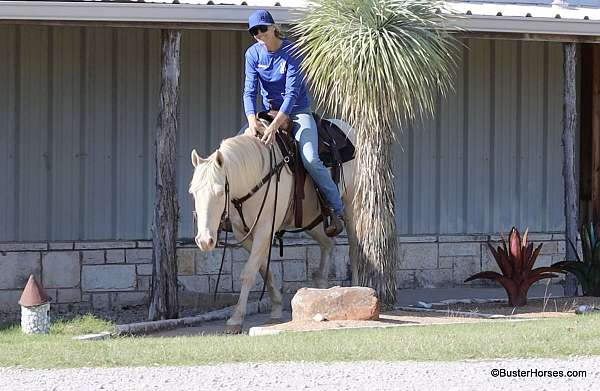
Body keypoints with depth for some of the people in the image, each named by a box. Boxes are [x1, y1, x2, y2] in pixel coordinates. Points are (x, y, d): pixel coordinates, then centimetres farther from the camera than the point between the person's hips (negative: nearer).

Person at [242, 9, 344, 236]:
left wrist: (274, 126, -35)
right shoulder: (253, 54, -2)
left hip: (297, 112, -5)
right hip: (267, 112, 5)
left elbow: (292, 93, -24)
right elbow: (249, 90, -9)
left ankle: (337, 211, -13)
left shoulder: (292, 51, -16)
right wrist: (252, 122, -29)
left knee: (310, 160, -25)